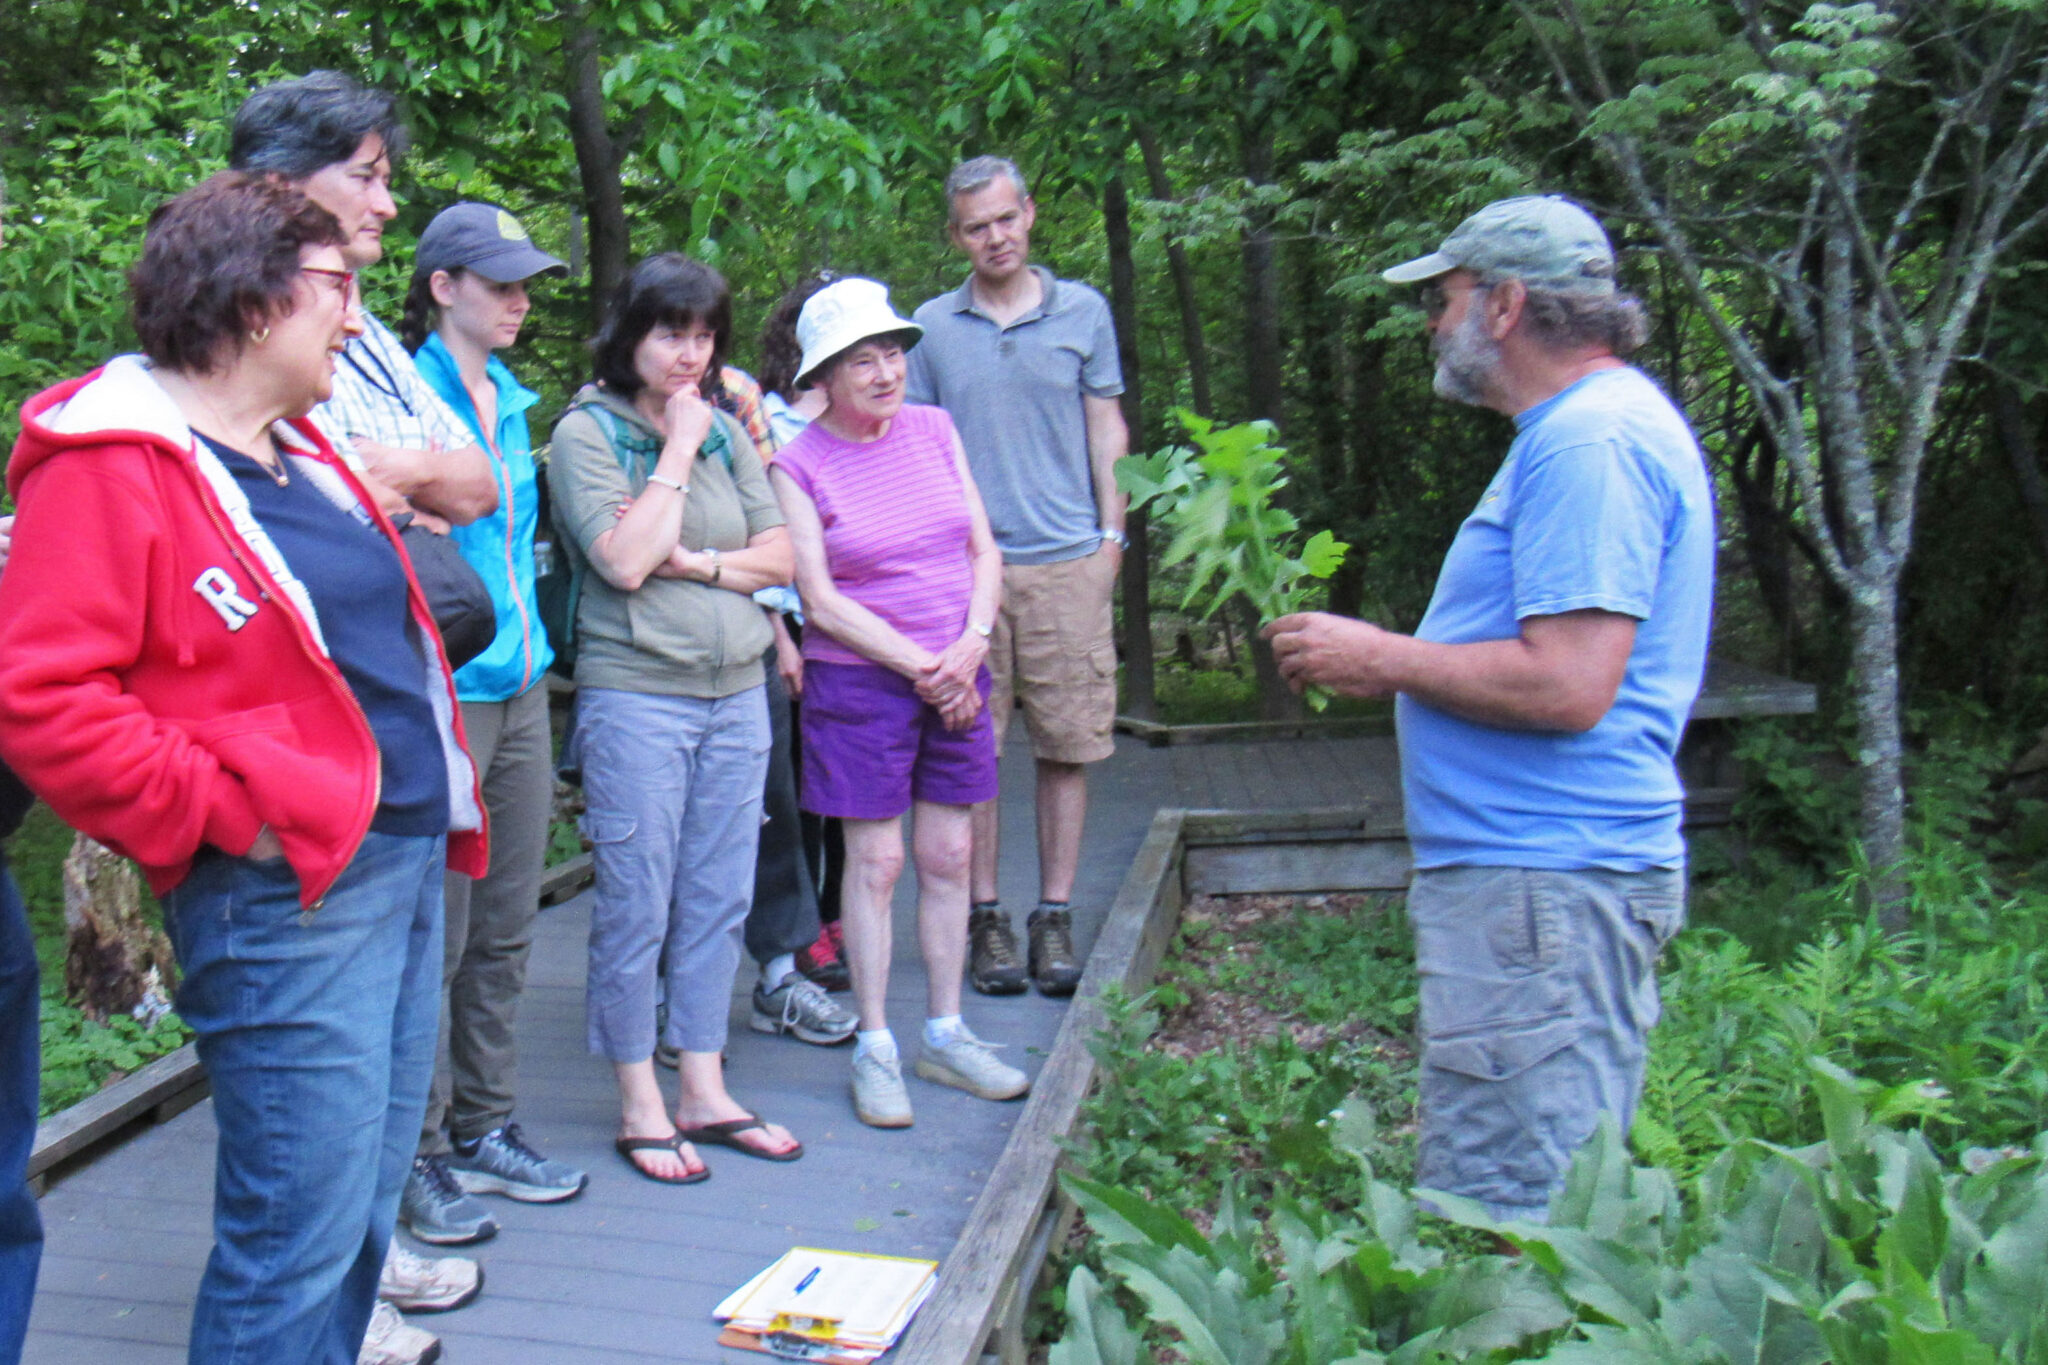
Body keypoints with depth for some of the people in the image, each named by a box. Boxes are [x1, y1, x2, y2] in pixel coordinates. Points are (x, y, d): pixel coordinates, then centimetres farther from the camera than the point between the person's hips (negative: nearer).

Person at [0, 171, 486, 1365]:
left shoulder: (296, 447, 16)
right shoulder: (109, 470, -13)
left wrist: (442, 792, 16)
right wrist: (226, 808, -16)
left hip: (406, 857, 9)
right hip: (288, 894, -9)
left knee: (370, 1177, 19)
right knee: (304, 1217, -2)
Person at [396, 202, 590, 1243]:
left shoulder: (509, 399, 15)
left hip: (519, 687, 8)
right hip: (441, 696, -8)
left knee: (504, 929, 14)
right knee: (435, 935, -1)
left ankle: (484, 1129, 27)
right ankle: (417, 1157, 13)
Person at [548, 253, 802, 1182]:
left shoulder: (726, 432, 12)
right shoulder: (586, 432, -4)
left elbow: (780, 556, 9)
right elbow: (623, 560, -17)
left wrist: (703, 564, -8)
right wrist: (676, 450, -11)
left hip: (737, 694, 6)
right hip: (635, 696, -5)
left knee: (719, 902, 10)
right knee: (637, 908, 0)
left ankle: (705, 1093, 22)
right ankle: (639, 1107, 15)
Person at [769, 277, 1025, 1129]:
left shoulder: (934, 431, 7)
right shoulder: (799, 465, -6)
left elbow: (984, 551, 7)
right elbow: (819, 599, -11)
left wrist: (971, 645, -9)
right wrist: (920, 665, -14)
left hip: (957, 675, 4)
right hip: (860, 683, -4)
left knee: (949, 856, 9)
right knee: (875, 863, 0)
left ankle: (945, 1035, 22)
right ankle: (874, 1046, 13)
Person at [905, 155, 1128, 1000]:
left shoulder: (1083, 312, 10)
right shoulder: (931, 327, 10)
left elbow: (1106, 427, 13)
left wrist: (1111, 533, 5)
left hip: (1067, 560, 0)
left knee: (1067, 747, 1)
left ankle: (1054, 917, 11)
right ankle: (986, 918, 12)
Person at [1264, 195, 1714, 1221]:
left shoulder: (1590, 441, -16)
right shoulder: (1590, 426, 19)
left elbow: (1567, 687, -24)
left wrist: (1380, 658, -11)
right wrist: (1388, 667, 14)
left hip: (1544, 885, -11)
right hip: (1543, 871, 11)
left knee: (1497, 1232, -5)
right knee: (1553, 1207, 17)